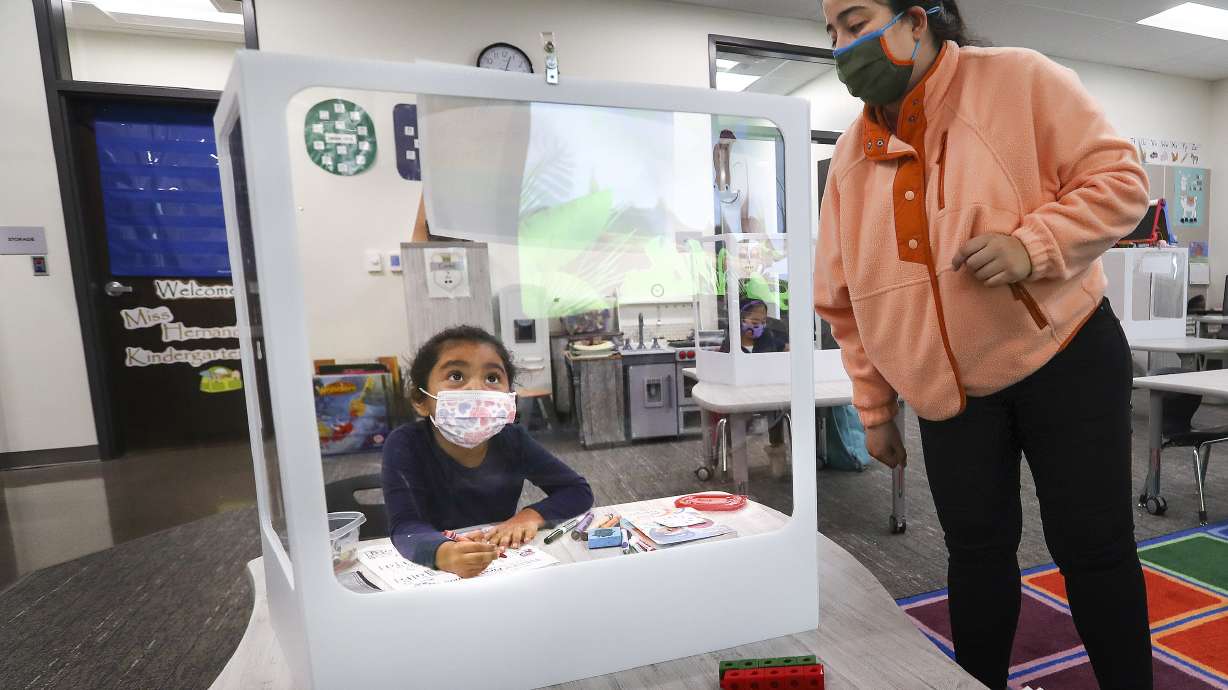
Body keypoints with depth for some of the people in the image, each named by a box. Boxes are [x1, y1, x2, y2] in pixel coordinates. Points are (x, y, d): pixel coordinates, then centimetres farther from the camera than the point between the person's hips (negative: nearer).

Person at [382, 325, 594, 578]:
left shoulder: (513, 440, -10)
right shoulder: (406, 444, -16)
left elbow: (579, 491, -5)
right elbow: (405, 526, -26)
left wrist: (531, 515, -21)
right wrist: (443, 553, -45)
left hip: (508, 566, 2)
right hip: (432, 572, -2)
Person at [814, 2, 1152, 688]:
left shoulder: (1019, 79, -6)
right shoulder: (852, 154, 3)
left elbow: (1120, 177, -7)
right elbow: (847, 298, 4)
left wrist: (1032, 245, -26)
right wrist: (875, 407, 5)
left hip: (1065, 356, -2)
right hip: (951, 389, 3)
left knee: (1094, 546, 5)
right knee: (977, 552, 10)